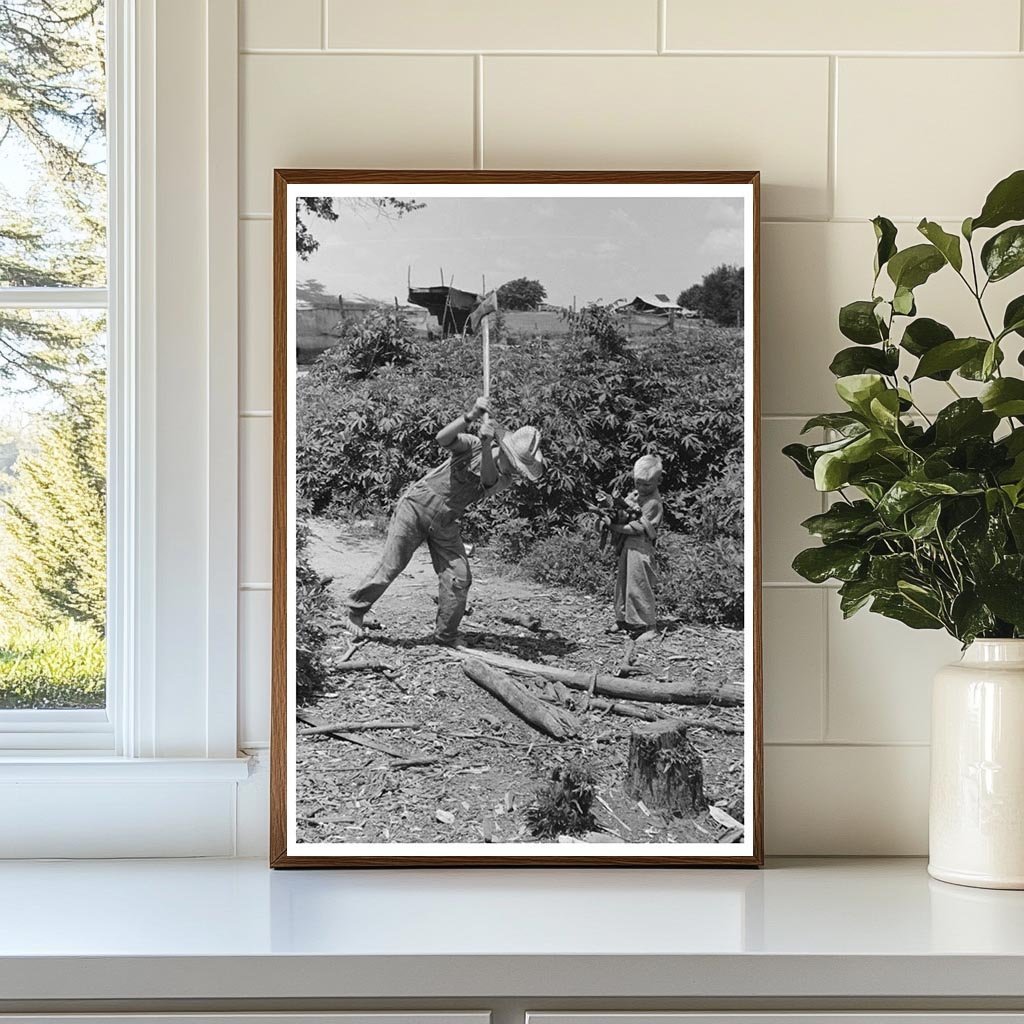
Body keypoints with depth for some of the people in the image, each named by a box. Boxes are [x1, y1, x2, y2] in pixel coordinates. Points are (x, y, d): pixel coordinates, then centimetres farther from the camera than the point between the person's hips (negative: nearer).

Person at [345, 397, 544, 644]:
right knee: (390, 568, -4)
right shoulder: (471, 446, -13)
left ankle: (446, 636, 12)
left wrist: (487, 447, -43)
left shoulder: (505, 478, -4)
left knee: (459, 578, -4)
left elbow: (487, 482, -28)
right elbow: (442, 438, -31)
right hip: (416, 507, -5)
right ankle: (355, 613, 13)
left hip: (445, 525, 5)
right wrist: (470, 417, -45)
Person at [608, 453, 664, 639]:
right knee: (622, 583, 13)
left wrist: (617, 527, -16)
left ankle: (648, 625, -1)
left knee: (639, 586, -8)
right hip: (626, 546, 9)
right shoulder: (633, 495, 14)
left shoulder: (653, 503, -12)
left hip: (641, 548, -9)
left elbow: (640, 526, -17)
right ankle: (624, 620, 24)